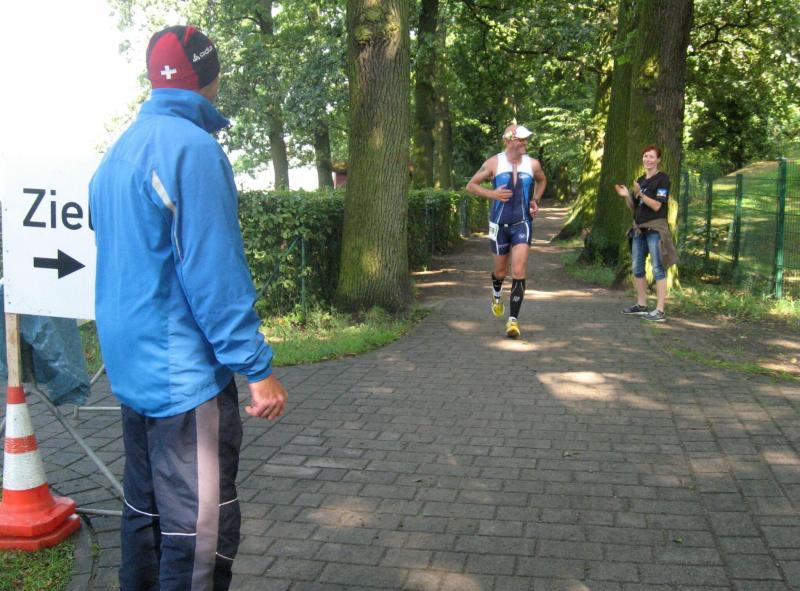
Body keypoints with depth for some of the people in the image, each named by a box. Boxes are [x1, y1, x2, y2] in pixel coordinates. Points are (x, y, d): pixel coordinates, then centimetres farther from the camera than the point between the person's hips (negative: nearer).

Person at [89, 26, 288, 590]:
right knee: (200, 532, -2)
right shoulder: (191, 147, -15)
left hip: (132, 368, 9)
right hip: (185, 375, -9)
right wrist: (258, 368, -17)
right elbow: (215, 273, -20)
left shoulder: (119, 151, 13)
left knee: (145, 513, 19)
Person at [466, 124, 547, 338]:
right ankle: (496, 295, 49)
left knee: (518, 272, -13)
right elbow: (471, 185, 2)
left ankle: (513, 320, -9)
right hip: (499, 223, 0)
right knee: (501, 270, 13)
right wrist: (492, 194, -14)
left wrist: (535, 201, 8)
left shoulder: (532, 164, 2)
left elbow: (542, 181, 24)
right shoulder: (494, 163, -4)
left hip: (523, 223, 0)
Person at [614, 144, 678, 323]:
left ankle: (660, 311, -10)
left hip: (655, 229, -8)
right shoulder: (640, 180, 16)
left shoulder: (662, 179, -6)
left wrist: (640, 194, -25)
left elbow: (656, 206, -15)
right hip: (639, 228, 8)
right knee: (637, 268, 12)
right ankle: (641, 305, 24)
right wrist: (627, 196, -1)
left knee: (657, 269, -9)